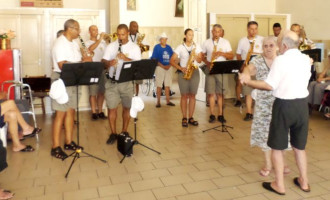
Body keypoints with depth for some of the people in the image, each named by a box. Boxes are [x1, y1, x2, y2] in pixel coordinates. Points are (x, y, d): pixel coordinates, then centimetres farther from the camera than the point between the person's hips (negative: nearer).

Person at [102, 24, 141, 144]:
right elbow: (103, 61, 3)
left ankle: (124, 131, 25)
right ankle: (113, 133, 16)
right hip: (112, 82, 1)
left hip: (127, 82, -1)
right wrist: (109, 63, -20)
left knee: (127, 108, 8)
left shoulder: (134, 47, 1)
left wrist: (125, 58, -22)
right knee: (112, 108, 2)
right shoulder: (111, 46, 6)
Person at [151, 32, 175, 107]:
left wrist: (169, 65, -8)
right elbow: (154, 59, -9)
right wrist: (163, 66, -16)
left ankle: (168, 101, 14)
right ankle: (158, 102, 5)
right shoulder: (157, 47, -3)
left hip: (168, 68, 4)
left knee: (167, 85, 6)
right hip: (160, 67, -4)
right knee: (159, 85, -2)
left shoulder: (169, 47, 9)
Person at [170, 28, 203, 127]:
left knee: (192, 95, 3)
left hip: (194, 72, 3)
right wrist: (181, 68, -15)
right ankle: (184, 118, 5)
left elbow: (200, 60, 6)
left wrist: (195, 56, -13)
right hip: (183, 73, -2)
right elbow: (172, 61, -4)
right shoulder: (180, 47, 0)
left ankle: (191, 118, 10)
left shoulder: (197, 46, 9)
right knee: (184, 96, -3)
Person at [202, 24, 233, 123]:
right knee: (211, 93, -1)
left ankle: (220, 115, 8)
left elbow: (231, 56, 3)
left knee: (220, 93, 1)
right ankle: (212, 114, 7)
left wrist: (222, 53, -13)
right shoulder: (206, 42, 8)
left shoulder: (225, 42, 6)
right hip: (210, 70, 0)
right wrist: (207, 62, -7)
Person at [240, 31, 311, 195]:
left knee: (277, 147, 9)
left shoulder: (281, 60, -14)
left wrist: (248, 81, -7)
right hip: (302, 104, 6)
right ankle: (304, 182, 31)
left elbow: (270, 85, -17)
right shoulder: (306, 59, 4)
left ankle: (279, 185, 17)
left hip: (284, 105, -6)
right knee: (299, 146, 20)